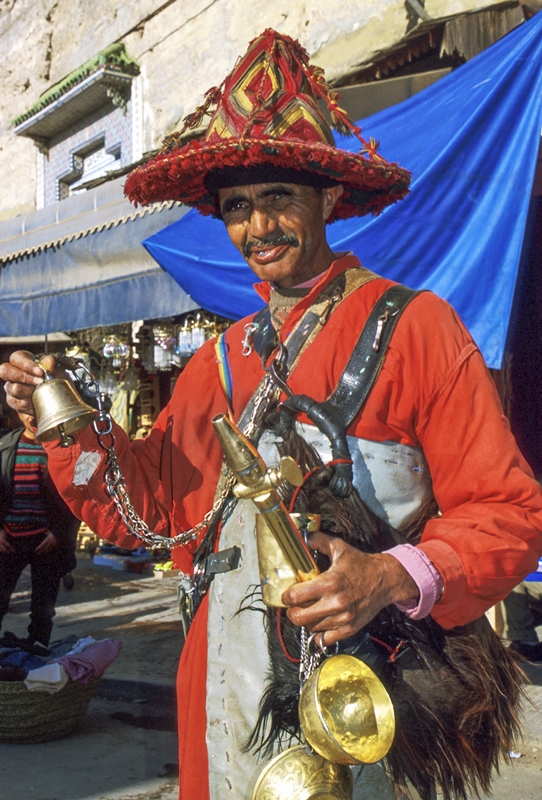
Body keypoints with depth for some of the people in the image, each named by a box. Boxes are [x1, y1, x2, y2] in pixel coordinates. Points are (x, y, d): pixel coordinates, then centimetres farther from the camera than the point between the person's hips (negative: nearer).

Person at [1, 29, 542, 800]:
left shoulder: (412, 326, -8)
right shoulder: (221, 359, 9)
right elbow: (156, 502, 11)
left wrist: (396, 578, -25)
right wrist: (67, 426, -4)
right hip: (226, 690, 5)